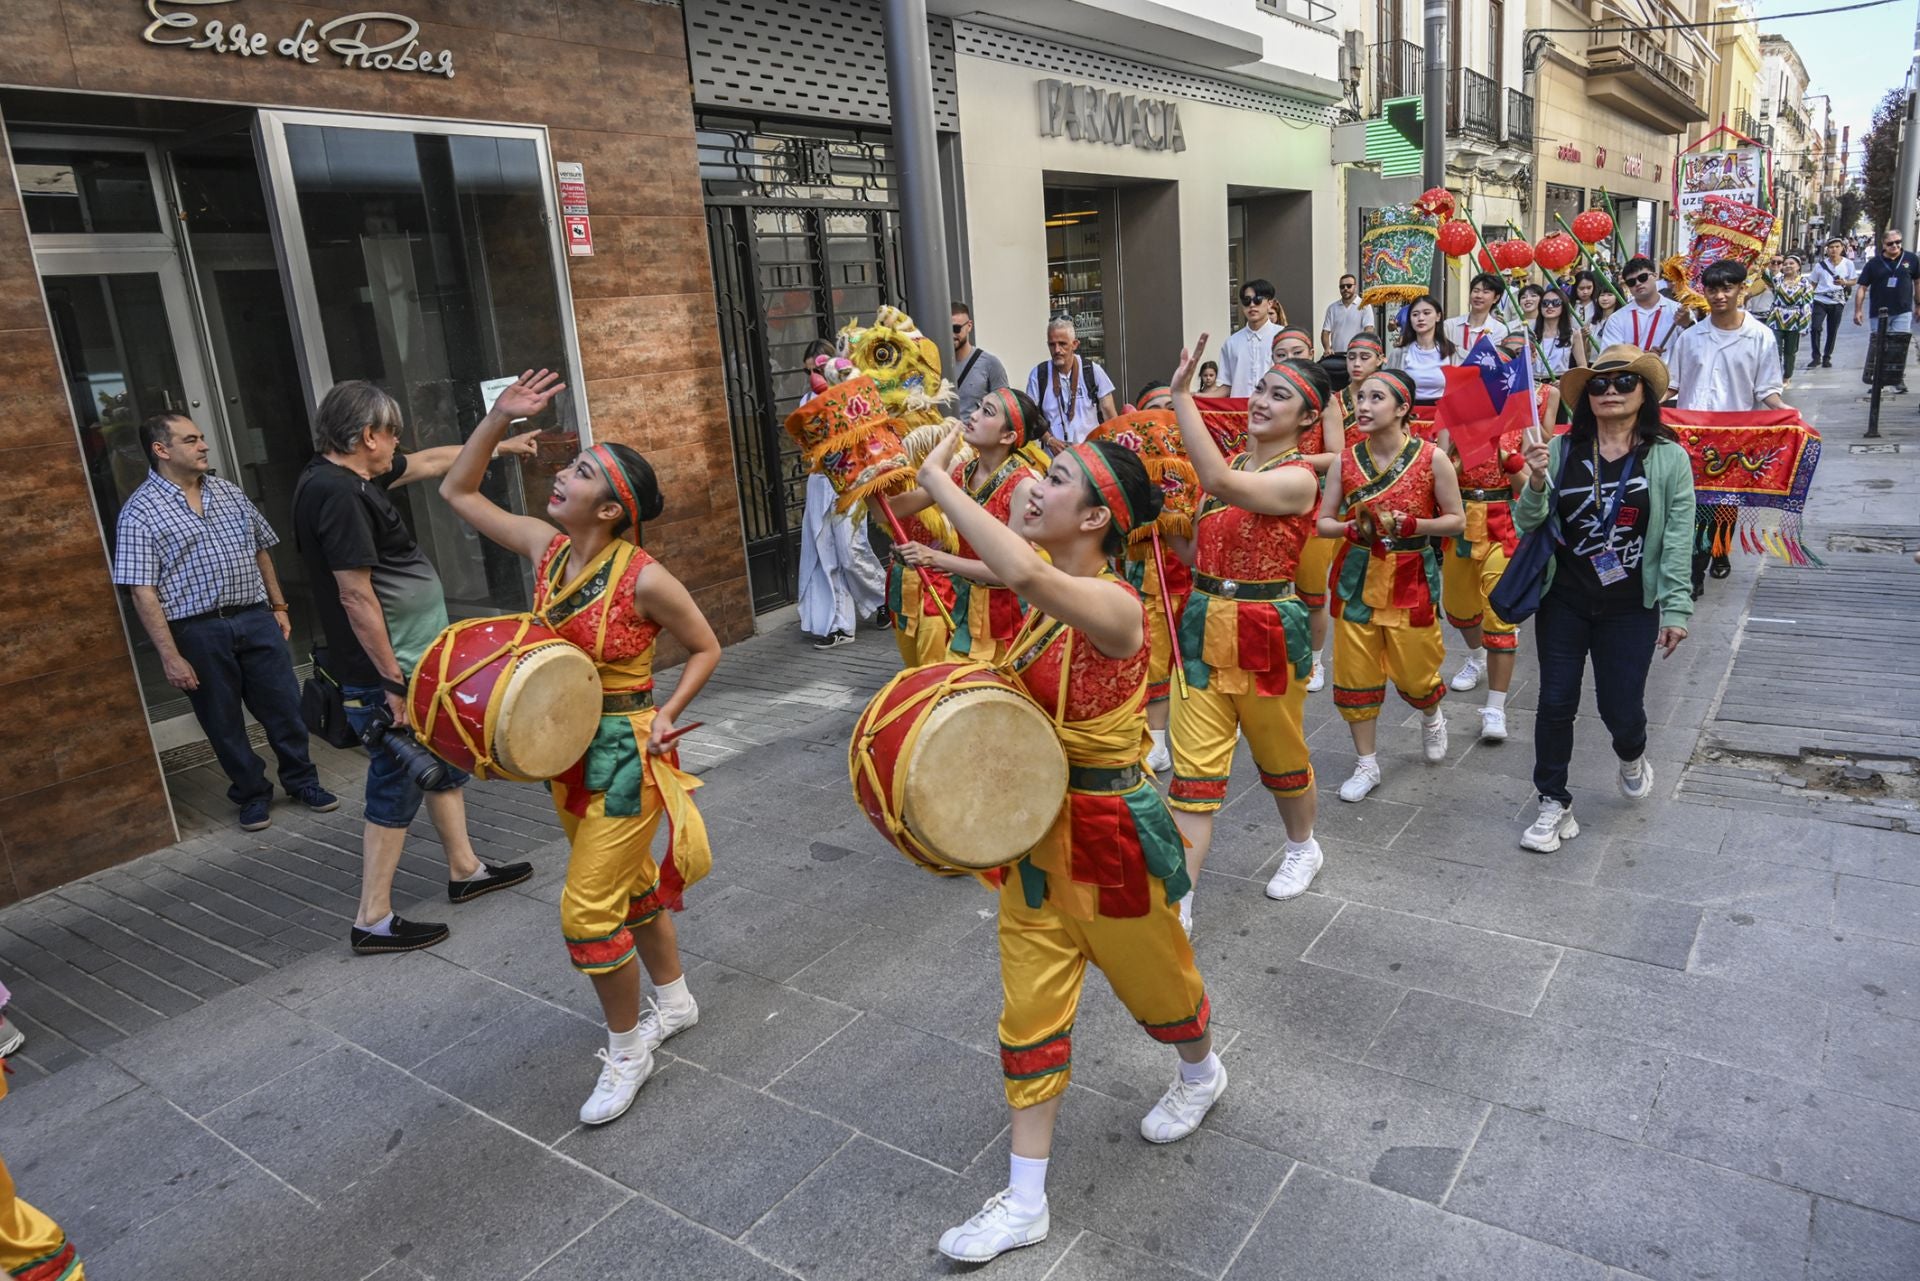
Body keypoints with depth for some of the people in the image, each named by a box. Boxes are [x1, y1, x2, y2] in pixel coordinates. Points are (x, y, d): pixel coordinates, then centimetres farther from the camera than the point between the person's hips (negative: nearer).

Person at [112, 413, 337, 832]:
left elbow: (260, 551, 18)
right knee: (224, 721, 9)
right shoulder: (140, 512, -8)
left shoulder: (230, 492, 9)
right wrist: (170, 656, -14)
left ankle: (302, 780, 25)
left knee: (284, 707, 8)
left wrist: (278, 606, 14)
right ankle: (252, 793, 25)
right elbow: (143, 593, -11)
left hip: (256, 619, 4)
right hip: (198, 631, -4)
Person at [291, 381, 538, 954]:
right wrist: (391, 680, -21)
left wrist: (503, 445, 33)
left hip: (417, 664, 10)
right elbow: (355, 595, -24)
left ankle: (465, 869, 35)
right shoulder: (336, 492, -22)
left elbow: (430, 462, 24)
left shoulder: (351, 476, 9)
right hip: (385, 674, -10)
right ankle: (373, 921, 10)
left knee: (446, 763, 20)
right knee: (396, 789, -1)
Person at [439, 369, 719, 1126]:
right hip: (567, 751, 7)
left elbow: (706, 648, -7)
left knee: (588, 910, -5)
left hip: (626, 754, -7)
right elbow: (457, 492, 8)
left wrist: (668, 713, -19)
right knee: (631, 885, 21)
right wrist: (500, 417, -2)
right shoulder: (544, 547, -2)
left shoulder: (643, 577, -20)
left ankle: (627, 1051, 17)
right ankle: (675, 1001, 42)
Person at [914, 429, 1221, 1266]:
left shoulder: (1115, 604, -26)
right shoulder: (1046, 595, 1)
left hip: (1108, 834, -7)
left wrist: (940, 484, -37)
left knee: (1151, 976, 20)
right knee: (1031, 1010, 11)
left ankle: (1202, 1074, 54)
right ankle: (1024, 1201, 24)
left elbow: (1026, 575, -48)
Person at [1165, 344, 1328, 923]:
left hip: (1267, 631, -5)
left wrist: (1181, 394, -31)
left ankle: (1302, 847, 45)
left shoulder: (1298, 477, -13)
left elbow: (1220, 481, -33)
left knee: (1280, 754, 16)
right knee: (1194, 768, -1)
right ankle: (1178, 903, 2)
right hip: (1205, 626, 5)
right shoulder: (1232, 463, 9)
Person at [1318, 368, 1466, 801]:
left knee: (1415, 671, 6)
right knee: (1355, 672, 4)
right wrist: (1351, 528, -19)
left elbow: (1457, 520, -3)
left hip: (1411, 577, -2)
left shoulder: (1431, 458, -10)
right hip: (1357, 575, 2)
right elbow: (1322, 522, 1)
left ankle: (1432, 718, 43)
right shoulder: (1346, 460, -3)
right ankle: (1366, 763, 20)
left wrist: (1412, 525, -19)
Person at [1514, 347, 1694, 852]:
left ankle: (1631, 756, 45)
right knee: (1556, 703, 6)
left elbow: (1678, 542, -6)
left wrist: (1676, 609, -8)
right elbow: (1526, 523, -3)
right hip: (1563, 602, 1)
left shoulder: (1669, 458, -6)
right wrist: (1536, 482, -22)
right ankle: (1554, 804, 22)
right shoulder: (1561, 450, -4)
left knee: (1620, 706, 7)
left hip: (1630, 608, -1)